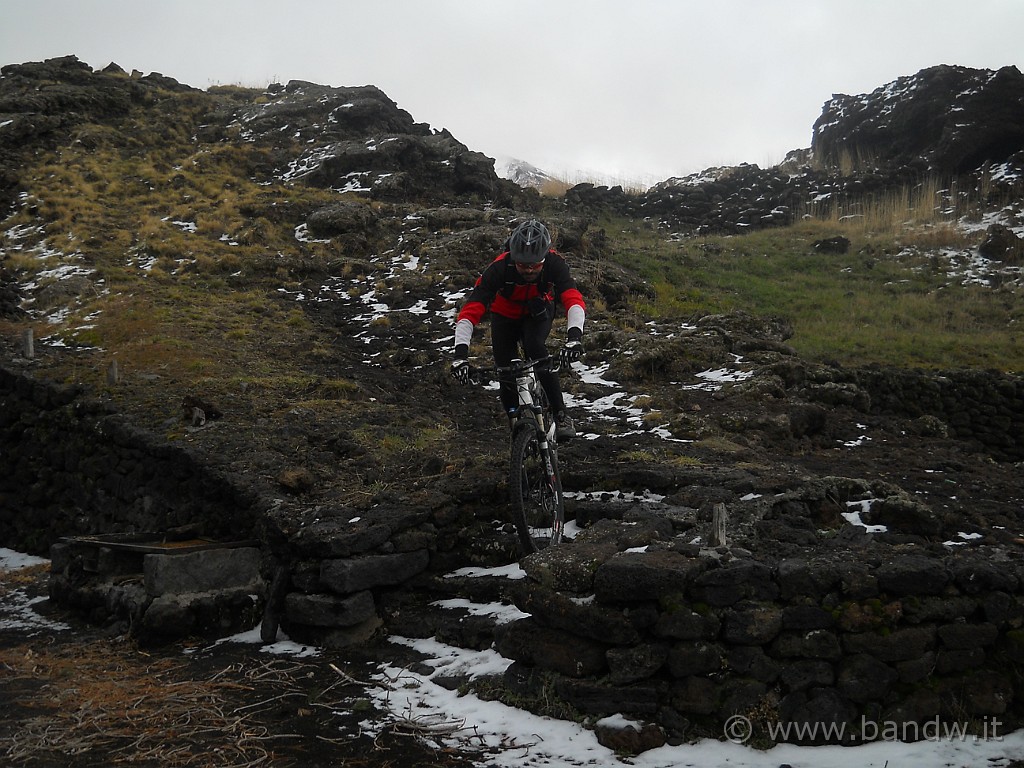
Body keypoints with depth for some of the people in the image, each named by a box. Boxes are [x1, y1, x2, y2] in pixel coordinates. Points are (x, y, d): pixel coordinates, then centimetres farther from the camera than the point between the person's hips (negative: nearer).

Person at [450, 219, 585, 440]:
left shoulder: (554, 264, -34)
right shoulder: (499, 268, -36)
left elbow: (574, 300, -45)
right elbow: (470, 310, -40)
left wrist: (574, 336, -63)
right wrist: (461, 352, -52)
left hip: (538, 313, 0)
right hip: (506, 315, 1)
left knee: (535, 348, -30)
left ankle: (561, 415, -22)